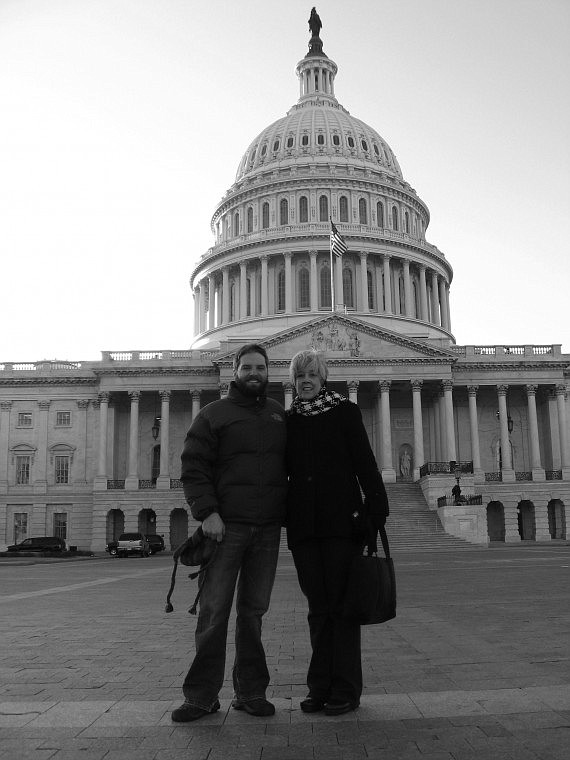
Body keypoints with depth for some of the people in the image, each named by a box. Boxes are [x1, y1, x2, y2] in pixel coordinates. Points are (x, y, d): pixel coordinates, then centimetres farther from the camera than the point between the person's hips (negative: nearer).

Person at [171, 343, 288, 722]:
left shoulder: (280, 414, 16)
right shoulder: (214, 414, 4)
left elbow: (291, 465, 20)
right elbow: (193, 467, -3)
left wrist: (288, 514, 11)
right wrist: (207, 511, -14)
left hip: (268, 528, 3)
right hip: (226, 525, -3)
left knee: (254, 610, 8)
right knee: (214, 610, -2)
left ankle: (251, 691, 17)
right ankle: (202, 695, 8)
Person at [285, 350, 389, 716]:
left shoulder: (345, 411, 2)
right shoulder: (288, 420, 12)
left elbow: (366, 463, -3)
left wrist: (376, 512, -11)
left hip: (342, 520, -3)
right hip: (303, 524, 3)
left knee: (342, 603, 1)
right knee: (318, 605, 9)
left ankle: (346, 689, 10)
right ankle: (321, 687, 17)